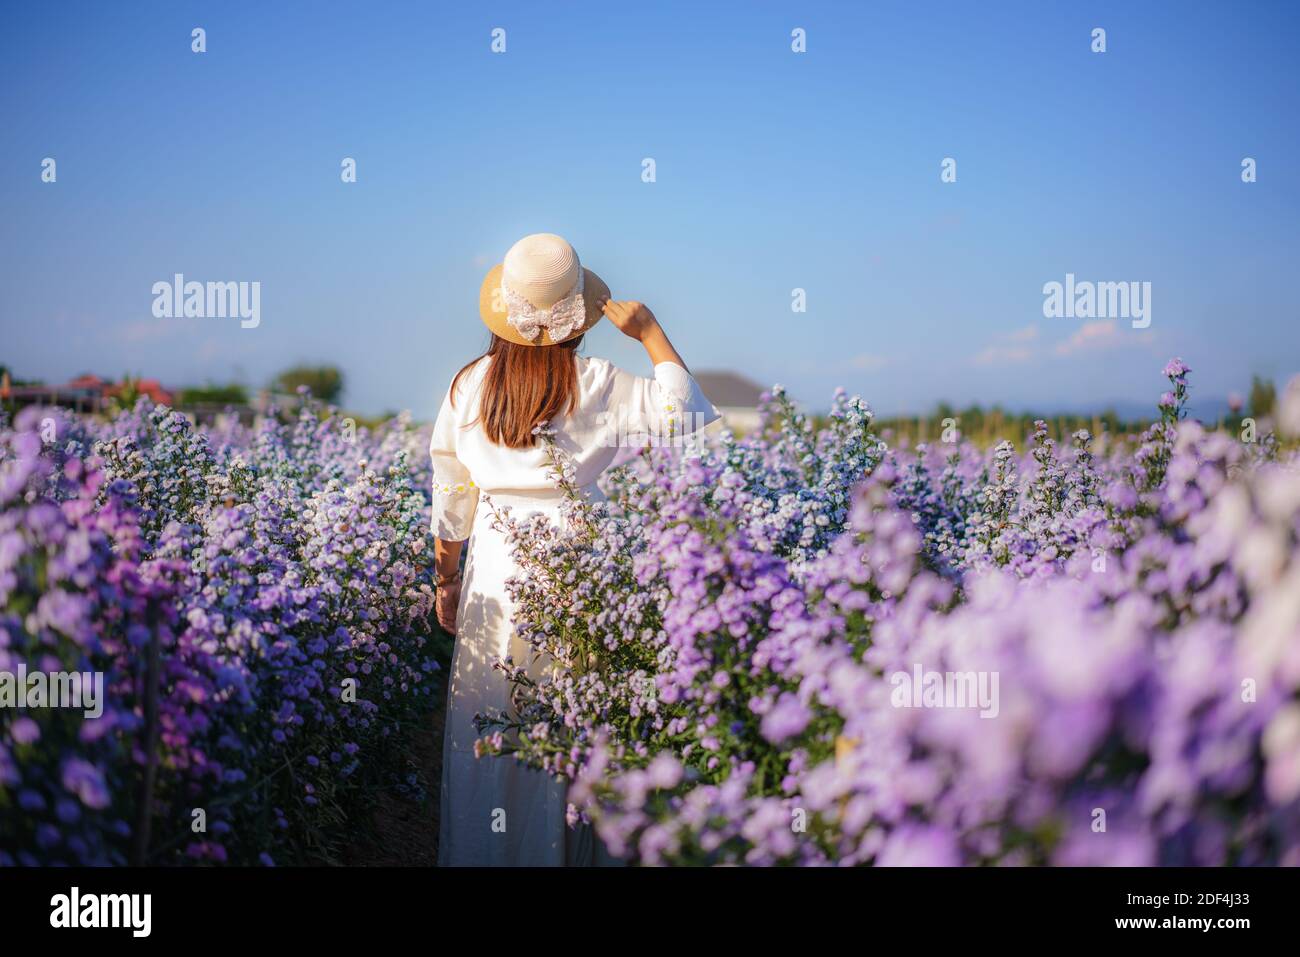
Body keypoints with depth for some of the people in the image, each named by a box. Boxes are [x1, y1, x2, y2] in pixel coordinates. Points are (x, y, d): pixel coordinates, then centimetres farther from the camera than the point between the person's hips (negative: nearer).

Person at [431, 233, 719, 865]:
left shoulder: (466, 386, 1)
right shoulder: (598, 387, -10)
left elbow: (449, 501, 6)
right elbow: (688, 415, -5)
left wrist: (446, 581, 17)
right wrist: (651, 334, -1)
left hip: (494, 568, 3)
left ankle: (478, 852, 22)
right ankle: (559, 850, 16)